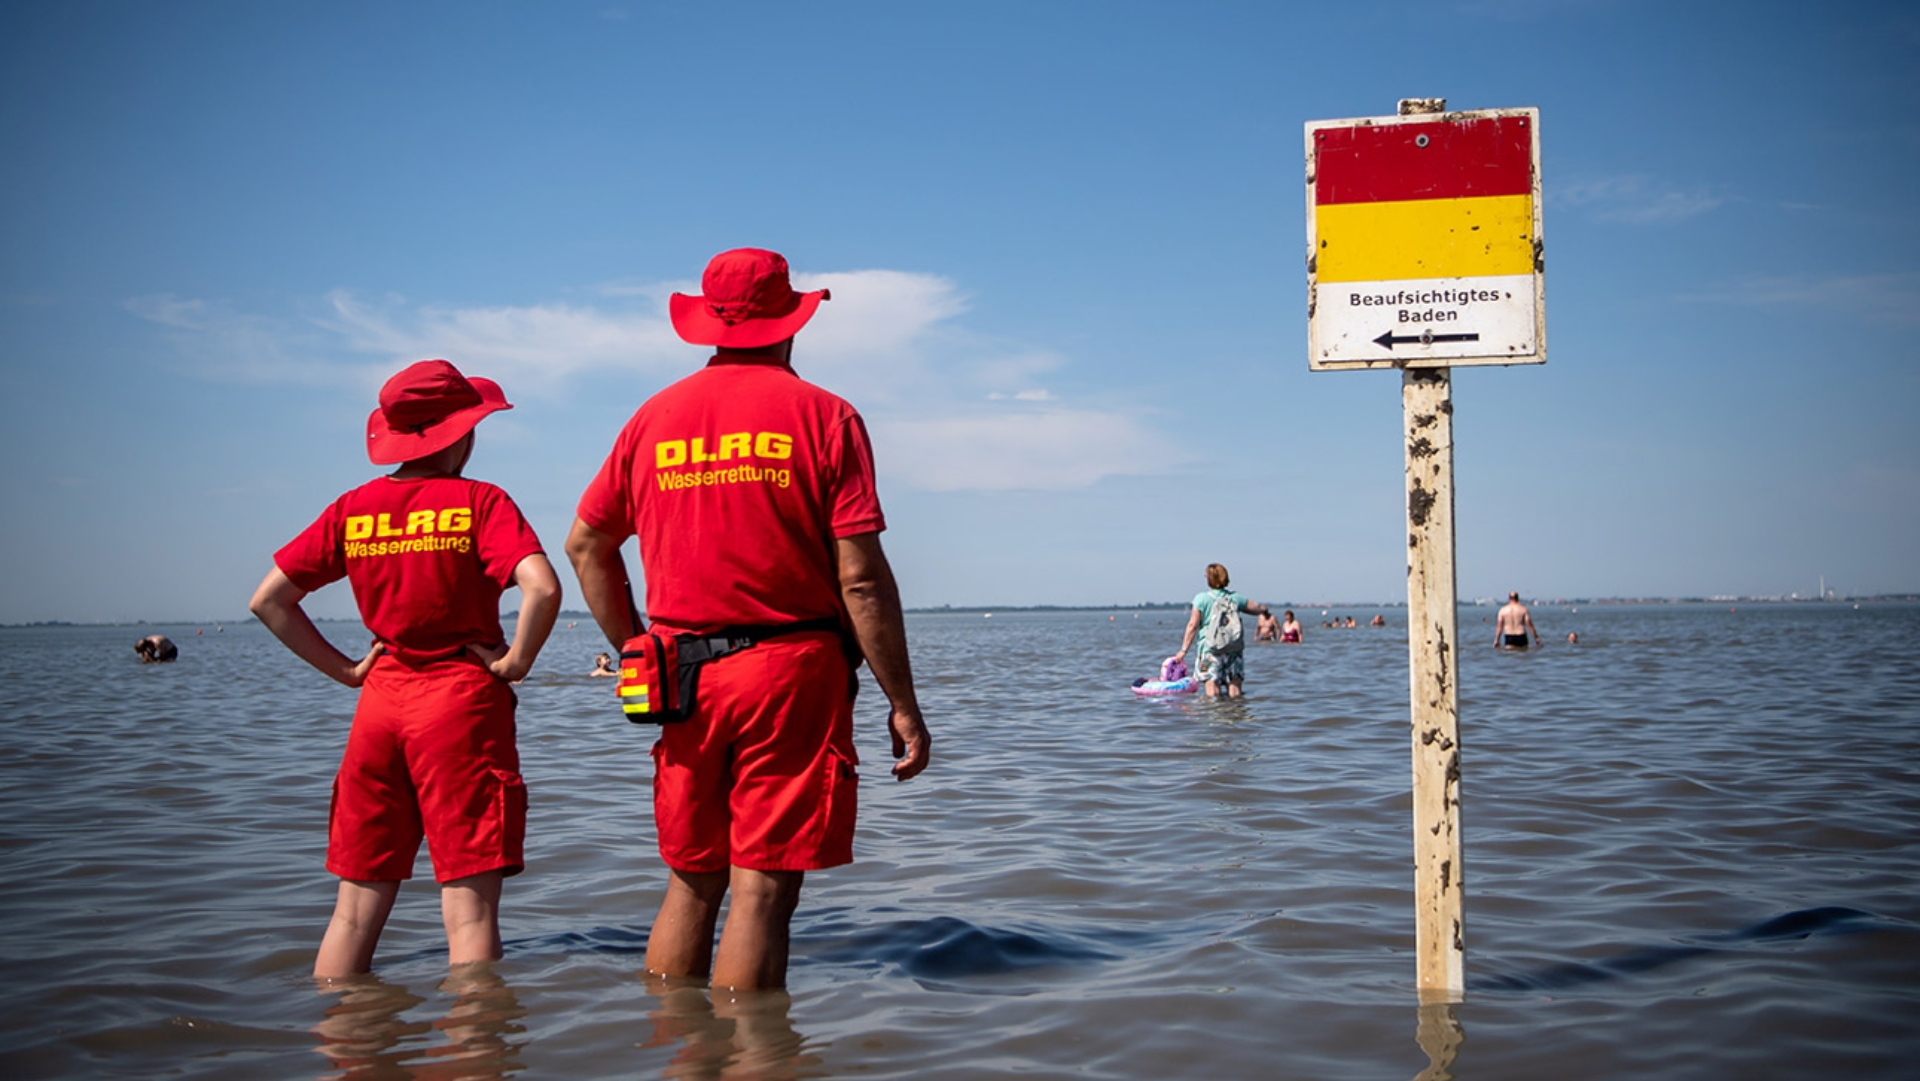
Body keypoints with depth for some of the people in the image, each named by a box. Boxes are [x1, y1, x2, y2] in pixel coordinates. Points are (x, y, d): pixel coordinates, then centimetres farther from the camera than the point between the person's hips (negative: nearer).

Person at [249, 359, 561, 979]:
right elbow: (542, 588, -22)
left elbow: (269, 599, 7)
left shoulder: (352, 509, 6)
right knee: (469, 909, -1)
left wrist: (344, 669, 9)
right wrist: (516, 663, -8)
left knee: (357, 907, 13)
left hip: (380, 698, 5)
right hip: (463, 697, -5)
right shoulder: (478, 501, -7)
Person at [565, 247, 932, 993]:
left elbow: (585, 543, 16)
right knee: (763, 889, -2)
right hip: (790, 675, -4)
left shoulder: (655, 417, 11)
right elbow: (860, 578, -8)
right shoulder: (821, 415, -3)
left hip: (682, 675, 4)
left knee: (690, 884, 14)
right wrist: (902, 702, -3)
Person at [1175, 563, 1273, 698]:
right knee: (1234, 690, 7)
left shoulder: (1201, 598, -3)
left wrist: (1184, 649, -3)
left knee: (1212, 693, -5)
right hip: (1234, 649, 3)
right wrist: (1265, 608, 46)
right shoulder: (1235, 598, 8)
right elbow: (1256, 608, 22)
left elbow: (1193, 625, -6)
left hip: (1210, 647, -3)